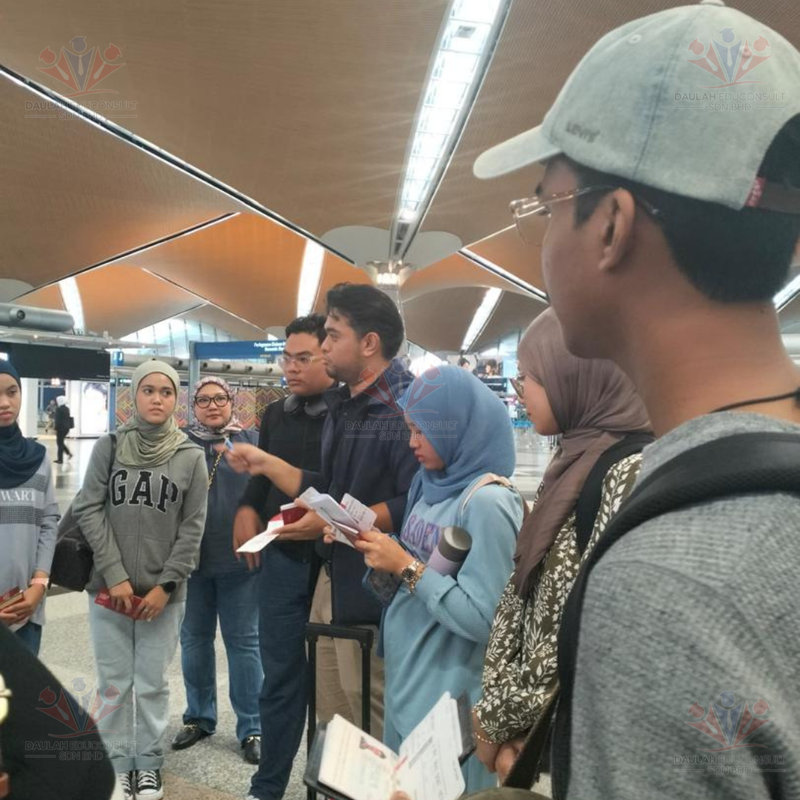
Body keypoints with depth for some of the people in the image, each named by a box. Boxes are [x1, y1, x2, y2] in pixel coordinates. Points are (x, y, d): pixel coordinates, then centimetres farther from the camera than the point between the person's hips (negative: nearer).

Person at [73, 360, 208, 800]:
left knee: (152, 683, 8)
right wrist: (115, 576, -10)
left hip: (163, 592, 0)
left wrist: (165, 585, -8)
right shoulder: (109, 447, 0)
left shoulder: (191, 457, -1)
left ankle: (149, 763, 25)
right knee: (114, 683, 8)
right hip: (108, 588, 1)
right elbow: (88, 510, -3)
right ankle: (117, 763, 25)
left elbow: (192, 528, -1)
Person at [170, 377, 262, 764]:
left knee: (243, 641, 6)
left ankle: (251, 727, 17)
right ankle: (199, 717, 31)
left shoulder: (254, 442, 1)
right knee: (194, 638, 14)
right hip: (191, 559, 2)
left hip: (240, 560, -2)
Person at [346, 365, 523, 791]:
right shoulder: (428, 485, 3)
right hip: (404, 680, 8)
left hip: (448, 697, -8)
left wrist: (406, 566, -22)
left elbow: (482, 619, -26)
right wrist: (380, 552, -5)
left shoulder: (487, 502, -22)